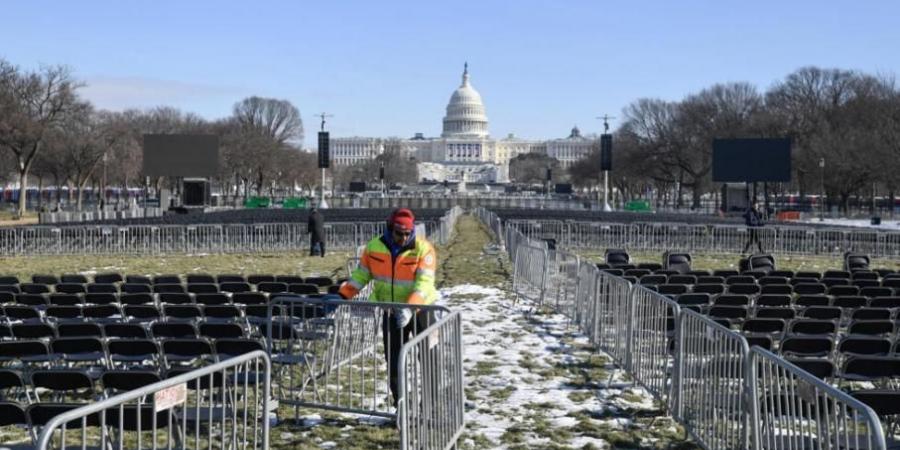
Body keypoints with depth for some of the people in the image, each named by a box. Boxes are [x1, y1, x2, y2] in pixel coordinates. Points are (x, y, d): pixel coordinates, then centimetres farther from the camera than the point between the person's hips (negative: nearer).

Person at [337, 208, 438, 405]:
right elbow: (360, 275, 3)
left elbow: (424, 283, -25)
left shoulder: (423, 248, -17)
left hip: (420, 309, -3)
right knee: (394, 361, 8)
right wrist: (342, 296, -8)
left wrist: (409, 308, -39)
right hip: (390, 313, 3)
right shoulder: (374, 247, -7)